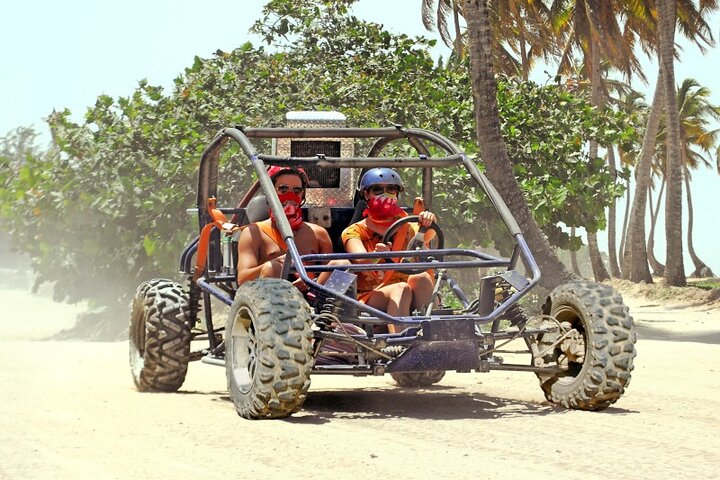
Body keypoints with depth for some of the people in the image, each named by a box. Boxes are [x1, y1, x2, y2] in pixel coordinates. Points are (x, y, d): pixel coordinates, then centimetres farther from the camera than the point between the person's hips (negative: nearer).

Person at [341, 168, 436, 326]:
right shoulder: (355, 231, 10)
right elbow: (361, 261, -14)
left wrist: (428, 223, -30)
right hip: (368, 298, -3)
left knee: (421, 277, -28)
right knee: (401, 289, -34)